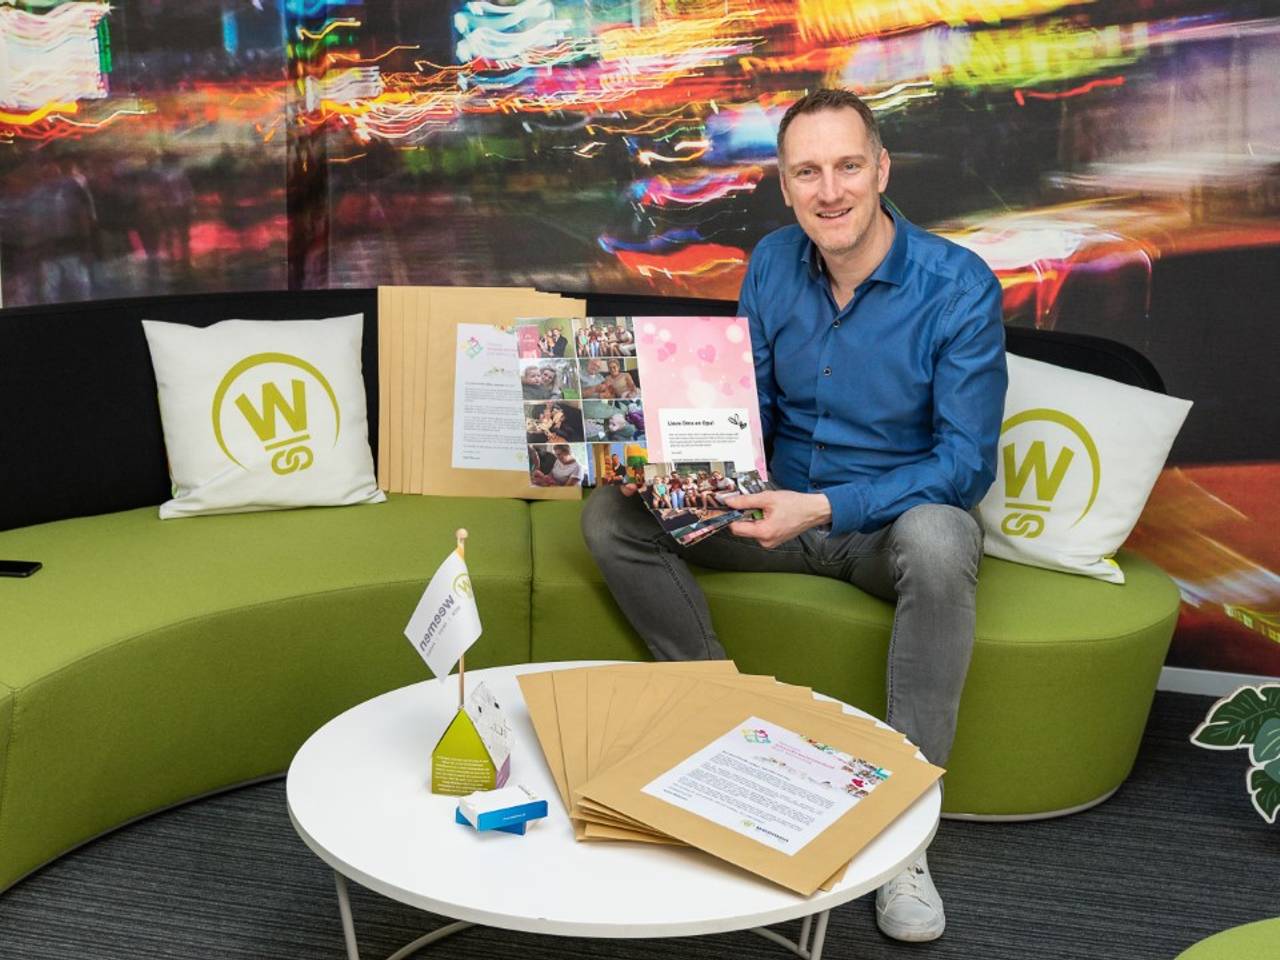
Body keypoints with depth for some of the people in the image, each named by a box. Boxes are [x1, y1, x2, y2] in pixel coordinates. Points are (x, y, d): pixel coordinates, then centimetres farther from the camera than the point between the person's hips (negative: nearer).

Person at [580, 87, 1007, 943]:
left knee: (938, 544, -41)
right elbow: (747, 404, 6)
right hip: (783, 503, 5)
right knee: (614, 517, -11)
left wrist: (824, 508, -31)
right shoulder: (773, 264, -3)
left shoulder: (959, 288, -18)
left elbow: (966, 464, -20)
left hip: (900, 512, -4)